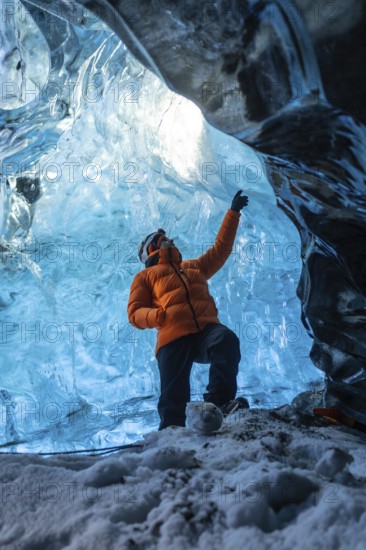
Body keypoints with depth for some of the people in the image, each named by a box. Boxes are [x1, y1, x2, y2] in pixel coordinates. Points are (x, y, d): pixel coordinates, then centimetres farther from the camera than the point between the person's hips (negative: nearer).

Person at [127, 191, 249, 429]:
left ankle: (219, 401, -35)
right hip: (173, 337, -2)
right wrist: (157, 315, -10)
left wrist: (233, 213, 41)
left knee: (227, 339, -32)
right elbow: (135, 312, 13)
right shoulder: (146, 276, 22)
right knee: (174, 397, -13)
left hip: (207, 329, 3)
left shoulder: (195, 266, 36)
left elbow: (220, 249, 40)